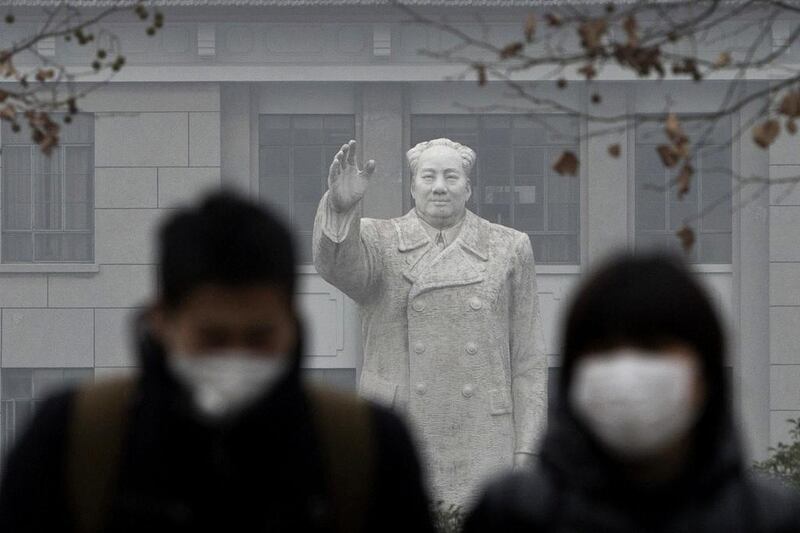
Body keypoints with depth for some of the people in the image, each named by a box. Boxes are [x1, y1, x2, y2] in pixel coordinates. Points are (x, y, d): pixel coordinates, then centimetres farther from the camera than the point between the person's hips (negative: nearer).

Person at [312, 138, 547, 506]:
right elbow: (338, 265, -17)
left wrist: (524, 452, 2)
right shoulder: (380, 243, 8)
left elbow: (528, 361, 9)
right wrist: (341, 208, -37)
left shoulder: (508, 249, 10)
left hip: (482, 449, 1)